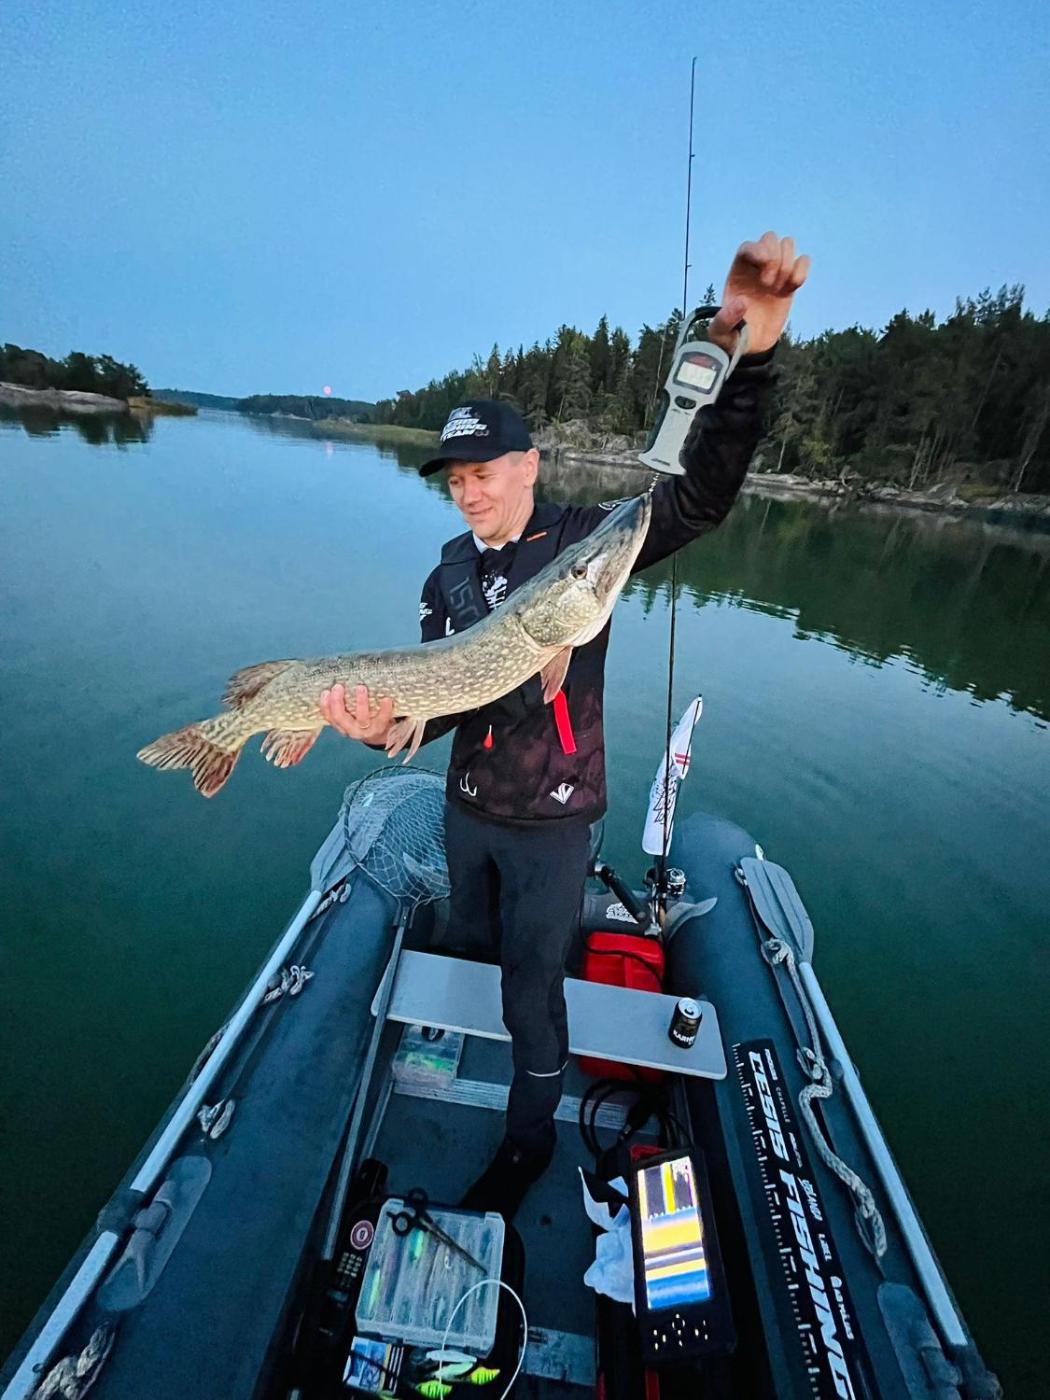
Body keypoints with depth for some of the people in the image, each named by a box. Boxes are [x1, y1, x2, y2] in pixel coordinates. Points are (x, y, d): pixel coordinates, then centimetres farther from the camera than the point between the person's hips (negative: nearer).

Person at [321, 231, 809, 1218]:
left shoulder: (584, 540, -10)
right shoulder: (448, 574, 2)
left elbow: (698, 498, -24)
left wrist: (743, 358, -36)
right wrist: (386, 718, -24)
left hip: (551, 819, -5)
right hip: (467, 807, 6)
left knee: (532, 991, 9)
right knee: (468, 950, 26)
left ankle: (529, 1141, 39)